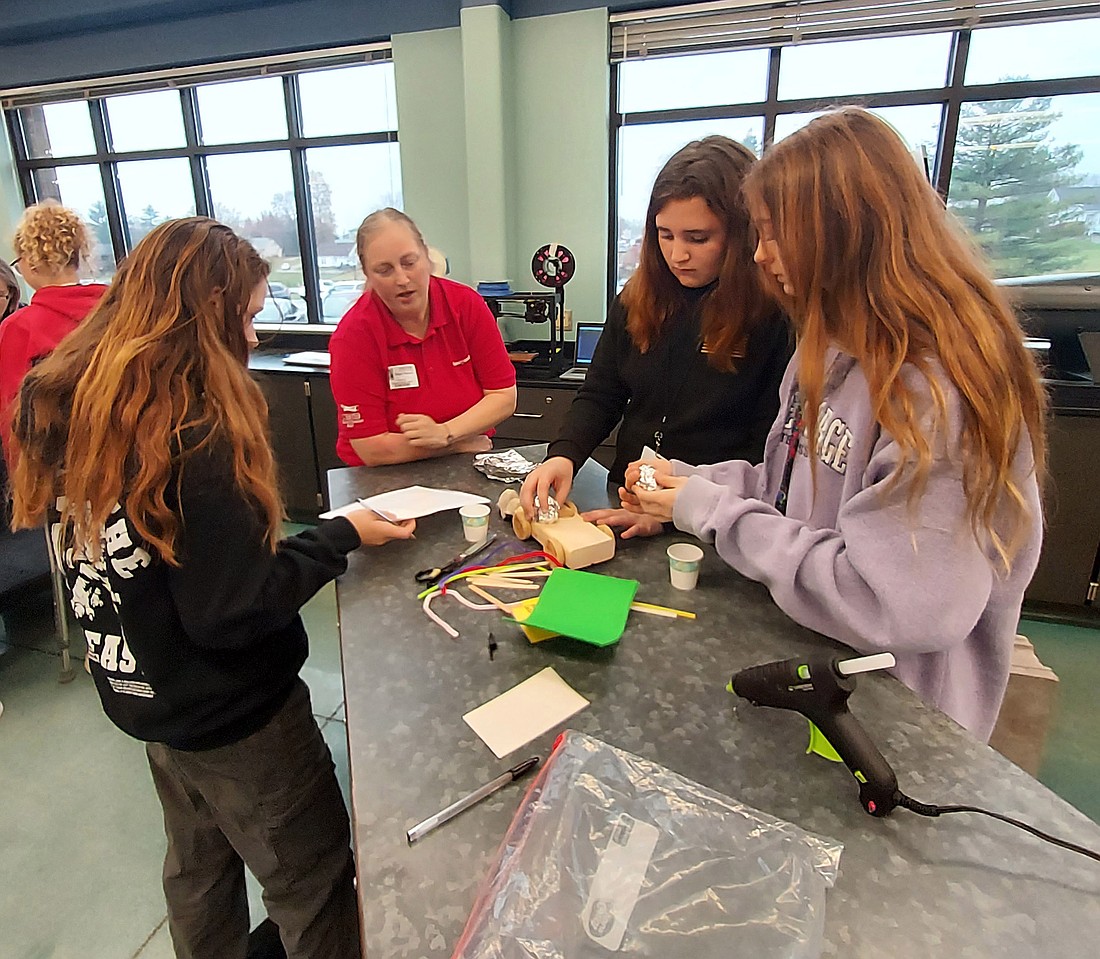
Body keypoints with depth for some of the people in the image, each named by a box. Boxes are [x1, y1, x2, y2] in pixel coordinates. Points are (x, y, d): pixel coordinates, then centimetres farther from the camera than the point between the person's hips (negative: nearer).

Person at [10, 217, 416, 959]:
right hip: (233, 717, -8)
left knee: (199, 868, 29)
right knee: (314, 887, 14)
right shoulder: (193, 435, -30)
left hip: (143, 697, 8)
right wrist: (341, 537, -17)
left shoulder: (63, 403, -5)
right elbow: (235, 612, -27)